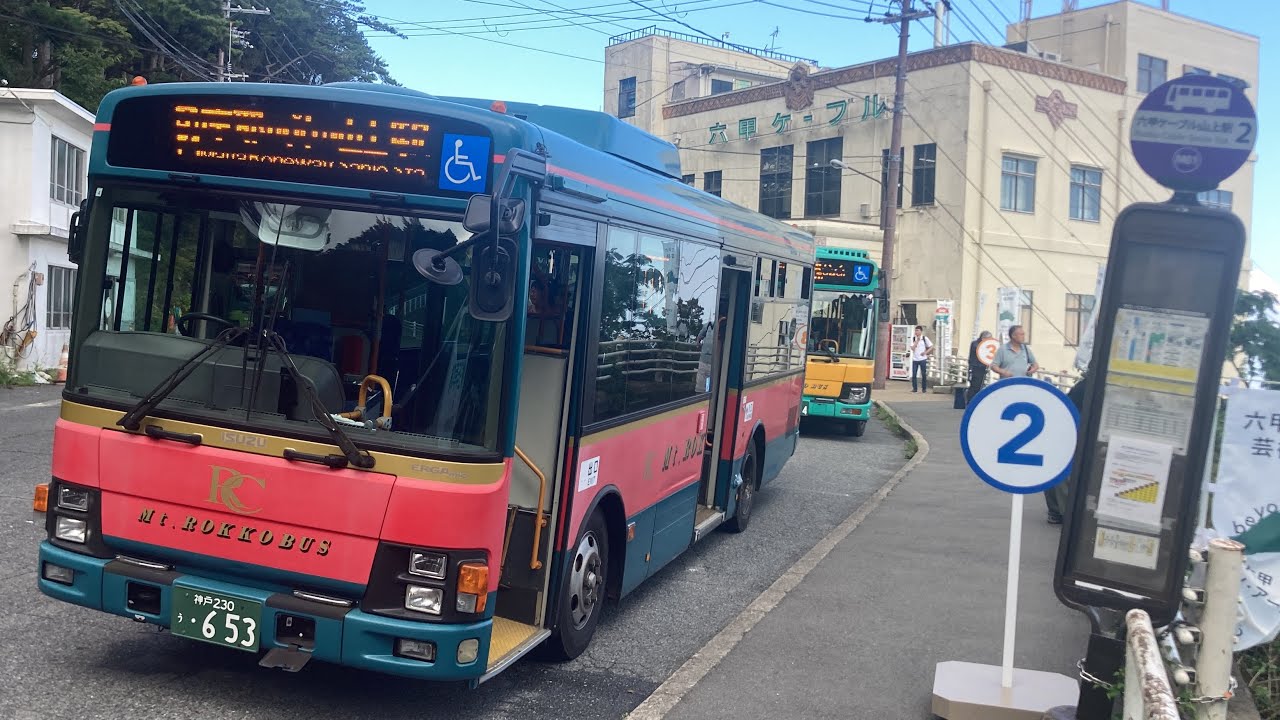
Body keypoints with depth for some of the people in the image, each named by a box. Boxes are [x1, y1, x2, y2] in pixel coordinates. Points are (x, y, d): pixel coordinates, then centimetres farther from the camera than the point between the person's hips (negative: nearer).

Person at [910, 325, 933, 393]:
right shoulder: (913, 339, 3)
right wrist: (917, 341, -13)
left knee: (924, 374, 2)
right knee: (913, 374, -1)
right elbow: (912, 348, -9)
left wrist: (925, 352, -9)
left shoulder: (925, 339, -1)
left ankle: (924, 388, 12)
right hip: (915, 359, 2)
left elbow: (931, 347, 3)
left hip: (922, 359, -2)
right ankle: (914, 388, 8)